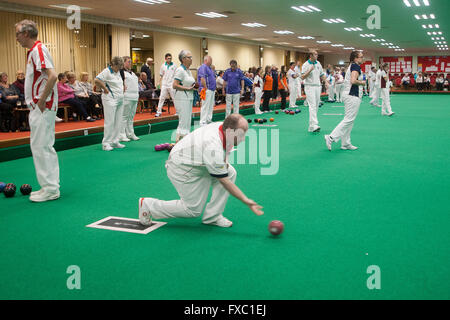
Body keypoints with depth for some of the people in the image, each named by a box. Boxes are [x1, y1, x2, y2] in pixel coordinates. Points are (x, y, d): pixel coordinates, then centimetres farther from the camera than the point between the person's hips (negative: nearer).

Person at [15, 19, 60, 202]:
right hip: (37, 108, 10)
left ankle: (50, 189, 0)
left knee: (41, 146, -7)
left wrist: (42, 101, -21)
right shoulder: (32, 51, 18)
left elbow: (52, 76, -26)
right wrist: (34, 104, 16)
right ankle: (51, 187, 20)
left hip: (43, 108, -10)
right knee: (43, 146, 13)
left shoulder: (38, 50, -13)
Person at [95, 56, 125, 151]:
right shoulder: (107, 71, -10)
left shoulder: (118, 72, 15)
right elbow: (97, 80, -21)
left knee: (118, 122, 8)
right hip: (110, 100, -8)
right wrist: (105, 89, -14)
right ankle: (106, 143, -3)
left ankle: (115, 141, 16)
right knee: (110, 122, -9)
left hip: (120, 100, 8)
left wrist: (122, 89, 16)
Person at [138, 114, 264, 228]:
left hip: (198, 162, 9)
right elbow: (223, 181, -29)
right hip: (181, 168, -9)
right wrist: (246, 200, -27)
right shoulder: (213, 147, -37)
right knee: (193, 210, -3)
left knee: (231, 173, -5)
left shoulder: (222, 126, -11)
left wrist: (224, 160, -5)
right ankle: (148, 205, 9)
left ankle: (212, 216, 1)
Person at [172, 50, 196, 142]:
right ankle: (178, 141, -8)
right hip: (182, 99, -10)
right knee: (184, 122, -11)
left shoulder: (188, 70, 15)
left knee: (187, 122, 11)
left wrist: (194, 87, 8)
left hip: (189, 98, 10)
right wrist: (188, 88, -18)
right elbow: (175, 85, -19)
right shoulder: (180, 70, -13)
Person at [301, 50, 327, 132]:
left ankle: (311, 127, 10)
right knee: (312, 106, -16)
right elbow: (302, 77, -12)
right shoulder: (305, 65, -5)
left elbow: (322, 75, 21)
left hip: (318, 86, 6)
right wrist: (310, 70, -22)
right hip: (309, 87, -6)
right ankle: (314, 125, -24)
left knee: (316, 106, 5)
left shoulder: (318, 63, 13)